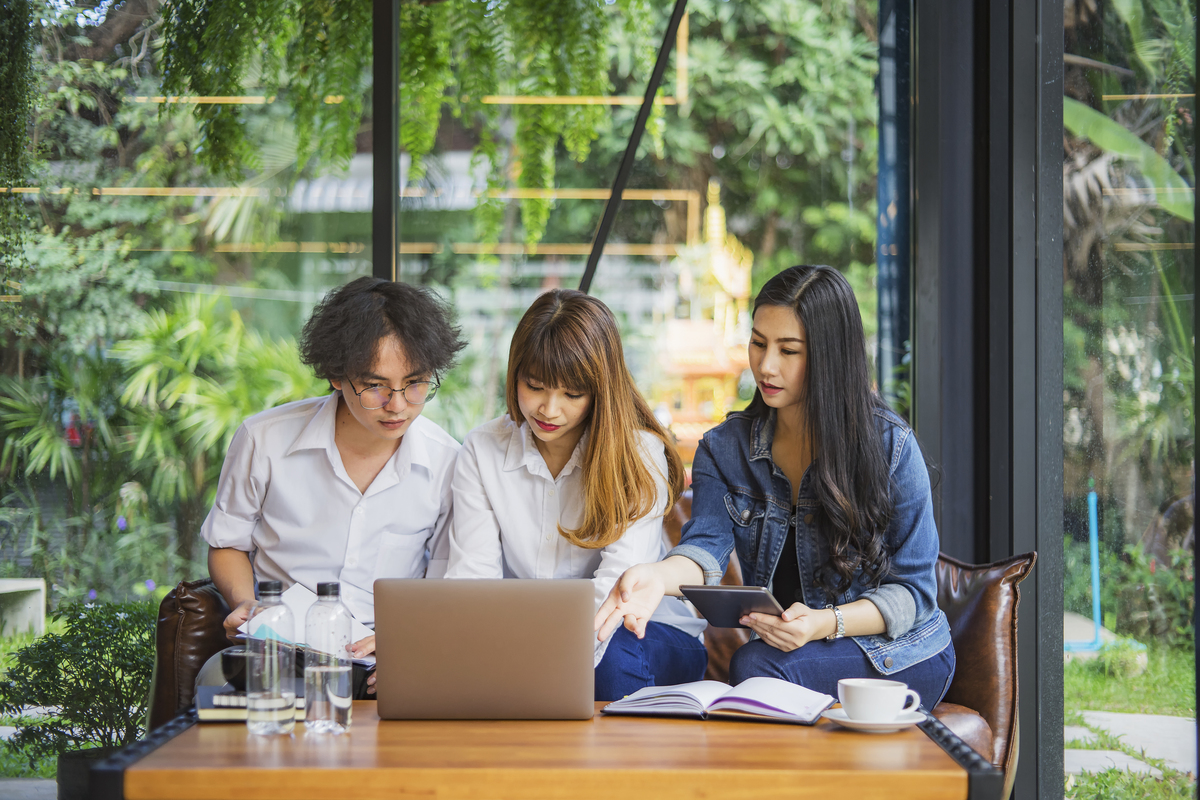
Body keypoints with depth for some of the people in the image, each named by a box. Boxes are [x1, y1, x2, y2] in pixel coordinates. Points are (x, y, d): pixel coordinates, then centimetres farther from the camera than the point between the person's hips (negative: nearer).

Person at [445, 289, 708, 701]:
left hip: (637, 632, -2)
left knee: (614, 658, -36)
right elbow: (472, 573, -7)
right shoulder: (482, 450, 1)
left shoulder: (640, 453, -11)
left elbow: (617, 583, -23)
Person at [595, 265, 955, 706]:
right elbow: (706, 546, -15)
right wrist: (658, 576, -41)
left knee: (756, 665, -30)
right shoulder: (724, 449, 3)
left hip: (899, 654, -3)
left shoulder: (891, 445, -10)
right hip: (782, 647, 3)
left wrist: (825, 623, -29)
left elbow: (913, 591, -9)